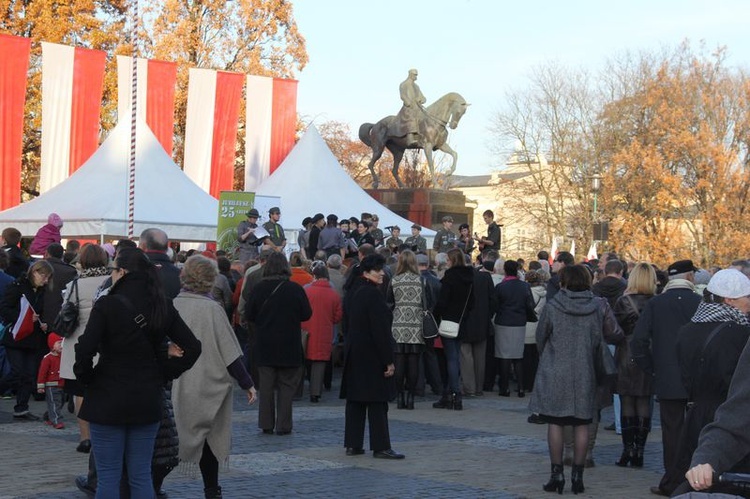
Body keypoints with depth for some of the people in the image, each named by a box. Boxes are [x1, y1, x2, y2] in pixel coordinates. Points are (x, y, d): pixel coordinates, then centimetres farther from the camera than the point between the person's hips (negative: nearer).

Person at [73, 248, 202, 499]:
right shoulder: (162, 307, 2)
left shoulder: (107, 305, -13)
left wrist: (85, 377, -4)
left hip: (108, 400, -5)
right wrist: (166, 373, 8)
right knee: (141, 476, 11)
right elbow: (193, 347, 4)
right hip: (148, 401, 5)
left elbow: (85, 350, -21)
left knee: (108, 477, 4)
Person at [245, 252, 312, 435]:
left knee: (266, 386, 9)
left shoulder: (258, 288, -6)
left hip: (265, 345, 1)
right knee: (286, 386, 6)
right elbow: (307, 314, -4)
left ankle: (266, 424, 11)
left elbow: (249, 315, -1)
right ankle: (283, 425, 5)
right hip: (289, 345, -1)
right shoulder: (295, 289, -10)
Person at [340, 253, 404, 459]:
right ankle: (381, 447, -2)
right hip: (372, 356, -9)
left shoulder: (351, 294, 11)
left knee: (355, 401, 10)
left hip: (353, 354, 9)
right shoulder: (373, 295, -16)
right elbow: (381, 330, -18)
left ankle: (353, 444, 12)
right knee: (377, 403, -4)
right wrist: (388, 361, -15)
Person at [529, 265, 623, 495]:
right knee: (581, 425, 8)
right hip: (585, 375, 2)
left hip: (555, 374, -2)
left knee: (555, 423, 5)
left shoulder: (552, 307, -7)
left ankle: (557, 473, 5)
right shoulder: (599, 306, -3)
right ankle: (578, 474, 9)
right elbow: (615, 335, 1)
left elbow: (540, 337, 3)